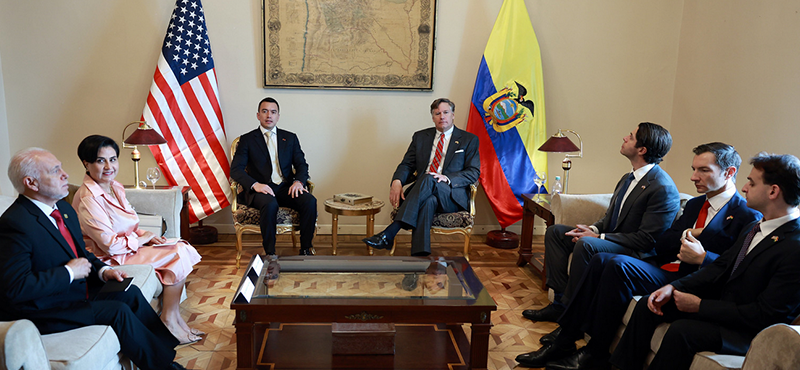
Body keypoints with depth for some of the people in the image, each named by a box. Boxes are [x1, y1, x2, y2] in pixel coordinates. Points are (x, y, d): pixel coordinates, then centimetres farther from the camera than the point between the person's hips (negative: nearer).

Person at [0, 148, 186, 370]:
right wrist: (69, 273, -21)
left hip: (76, 289, 9)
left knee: (130, 294, -3)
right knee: (117, 312, -19)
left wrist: (103, 271, -1)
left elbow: (81, 253, 18)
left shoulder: (63, 208, 6)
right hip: (40, 312, -9)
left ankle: (168, 350, 5)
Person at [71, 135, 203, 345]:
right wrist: (142, 239, -11)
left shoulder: (114, 186, 6)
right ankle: (169, 319, -4)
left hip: (131, 245, 9)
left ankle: (173, 317, -2)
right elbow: (111, 245, -24)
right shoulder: (88, 200, -22)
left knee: (183, 248, -5)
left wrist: (146, 236, -2)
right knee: (179, 254, -15)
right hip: (112, 259, -9)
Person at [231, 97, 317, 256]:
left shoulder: (290, 138, 18)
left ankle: (306, 249, -15)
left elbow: (302, 165, 12)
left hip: (286, 188, 3)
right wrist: (255, 184, -19)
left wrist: (299, 181, -11)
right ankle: (270, 254, -23)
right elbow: (236, 170, -1)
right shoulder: (247, 140, 10)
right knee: (270, 204, -37)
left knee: (310, 201, -27)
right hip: (261, 189, -3)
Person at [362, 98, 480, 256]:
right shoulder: (420, 137, 20)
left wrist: (447, 178, -17)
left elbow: (474, 172, 2)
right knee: (429, 201, -38)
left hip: (453, 197, -2)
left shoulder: (469, 140, 11)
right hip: (423, 193, 2)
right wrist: (397, 181, -13)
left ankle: (388, 234, -45)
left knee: (428, 179, -36)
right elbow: (407, 164, 12)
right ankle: (420, 255, -48)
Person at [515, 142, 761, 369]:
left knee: (619, 264, -26)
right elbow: (660, 244, 14)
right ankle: (565, 338, -12)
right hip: (668, 267, 8)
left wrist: (702, 257, -23)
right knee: (601, 259, -13)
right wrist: (685, 235, -5)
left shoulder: (747, 216, -4)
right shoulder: (694, 204, 20)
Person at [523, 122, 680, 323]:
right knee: (555, 232, 1)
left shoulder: (663, 189, -19)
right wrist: (593, 229, -4)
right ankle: (560, 300, -5)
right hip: (610, 237, 10)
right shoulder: (628, 178, 10)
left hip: (637, 253, -10)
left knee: (586, 244, -35)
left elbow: (646, 240, -21)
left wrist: (599, 236, -21)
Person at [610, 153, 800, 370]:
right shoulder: (753, 228, 6)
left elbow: (764, 316, -24)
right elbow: (721, 267, 10)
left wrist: (700, 305, -19)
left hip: (749, 330, -9)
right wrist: (674, 287, -4)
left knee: (682, 330, -31)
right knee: (647, 304, 1)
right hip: (722, 302, 9)